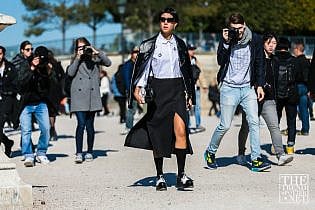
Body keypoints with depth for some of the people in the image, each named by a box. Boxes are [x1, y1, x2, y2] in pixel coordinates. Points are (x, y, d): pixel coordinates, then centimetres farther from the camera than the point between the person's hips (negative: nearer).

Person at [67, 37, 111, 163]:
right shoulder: (75, 60, 15)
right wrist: (78, 58, -3)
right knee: (81, 124, -12)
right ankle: (78, 153, -11)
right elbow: (70, 73, -1)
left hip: (92, 96, 0)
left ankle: (89, 152, 16)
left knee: (90, 125, 4)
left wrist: (97, 52, -6)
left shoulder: (94, 58, 12)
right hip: (79, 96, 0)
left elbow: (108, 63, -2)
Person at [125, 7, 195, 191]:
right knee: (158, 135, 3)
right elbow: (142, 68, -1)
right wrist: (137, 88, -16)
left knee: (180, 131, -17)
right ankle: (160, 176, 15)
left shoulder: (180, 45, 12)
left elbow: (188, 71, 18)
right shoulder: (149, 45, 3)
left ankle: (181, 175, -12)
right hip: (157, 91, -1)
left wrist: (190, 95, 16)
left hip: (177, 91, 1)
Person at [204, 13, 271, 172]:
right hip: (229, 88, -2)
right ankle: (210, 152, 21)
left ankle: (256, 159, -6)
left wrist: (259, 85, 3)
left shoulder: (255, 40, 1)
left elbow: (259, 64, 8)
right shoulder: (226, 39, -3)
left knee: (254, 122, -8)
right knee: (225, 125, -1)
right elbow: (220, 61, -11)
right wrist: (226, 43, -20)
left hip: (248, 87, 2)